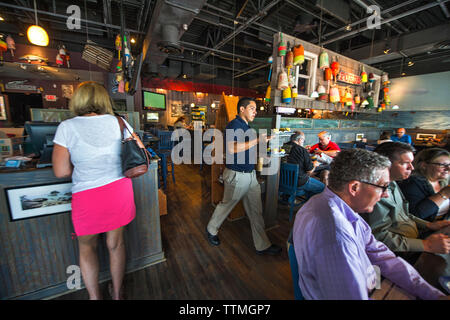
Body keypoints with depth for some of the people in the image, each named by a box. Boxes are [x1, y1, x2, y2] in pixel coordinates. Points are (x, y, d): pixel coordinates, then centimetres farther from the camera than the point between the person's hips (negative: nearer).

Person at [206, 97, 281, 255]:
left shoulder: (246, 126, 13)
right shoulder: (234, 125, -15)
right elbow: (232, 148, -31)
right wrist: (257, 140, -28)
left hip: (250, 174, 8)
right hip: (237, 175, -8)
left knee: (256, 211, 12)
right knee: (226, 205, 13)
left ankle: (262, 245, 27)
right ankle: (211, 230, 40)